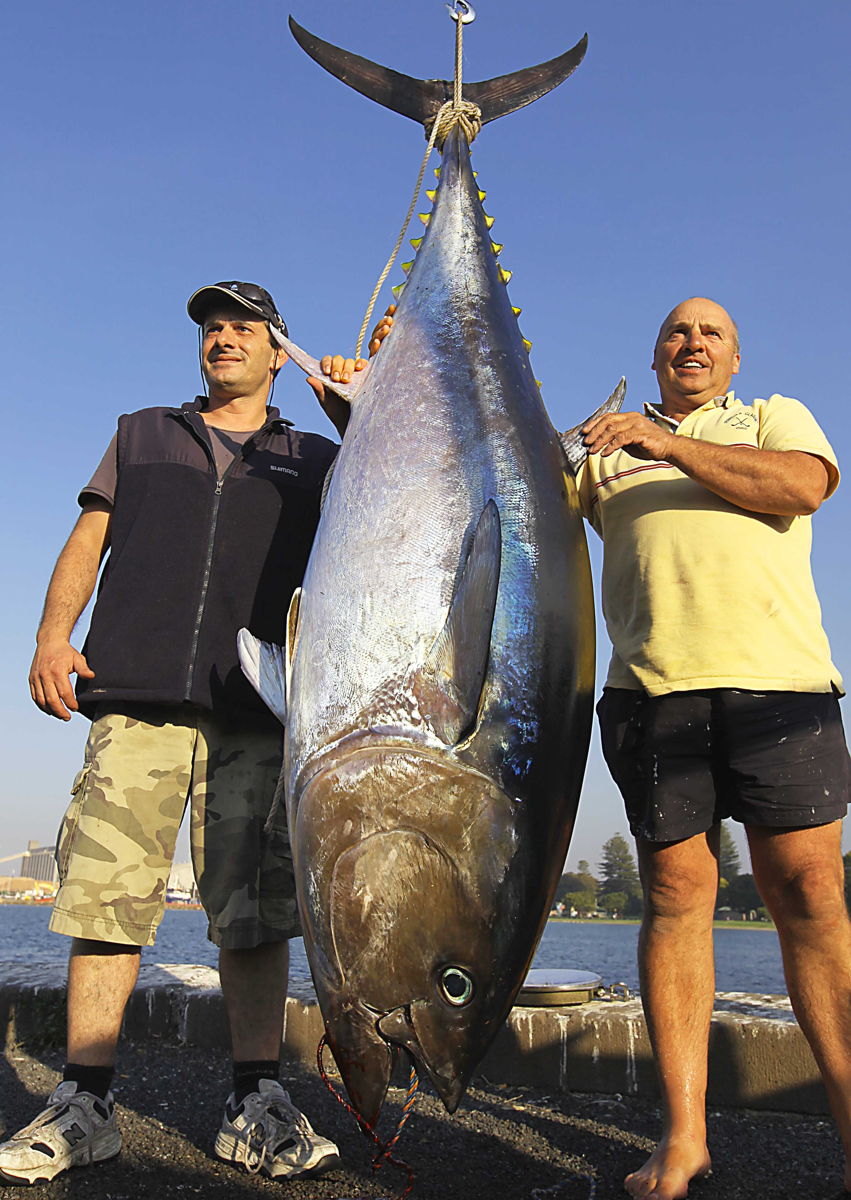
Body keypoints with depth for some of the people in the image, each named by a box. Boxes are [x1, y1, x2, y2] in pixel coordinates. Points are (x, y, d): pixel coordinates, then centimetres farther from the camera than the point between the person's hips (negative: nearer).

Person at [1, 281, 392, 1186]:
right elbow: (88, 539, 16)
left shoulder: (313, 458, 21)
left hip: (259, 711, 0)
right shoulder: (141, 435, 24)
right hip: (137, 698, 1)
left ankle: (255, 1107, 7)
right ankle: (83, 1104, 5)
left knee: (255, 908, -2)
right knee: (107, 894, -5)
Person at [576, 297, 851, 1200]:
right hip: (653, 686, 1)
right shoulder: (603, 446, 24)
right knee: (675, 892, -2)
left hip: (778, 680, -1)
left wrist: (670, 445, -8)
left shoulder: (776, 417, 20)